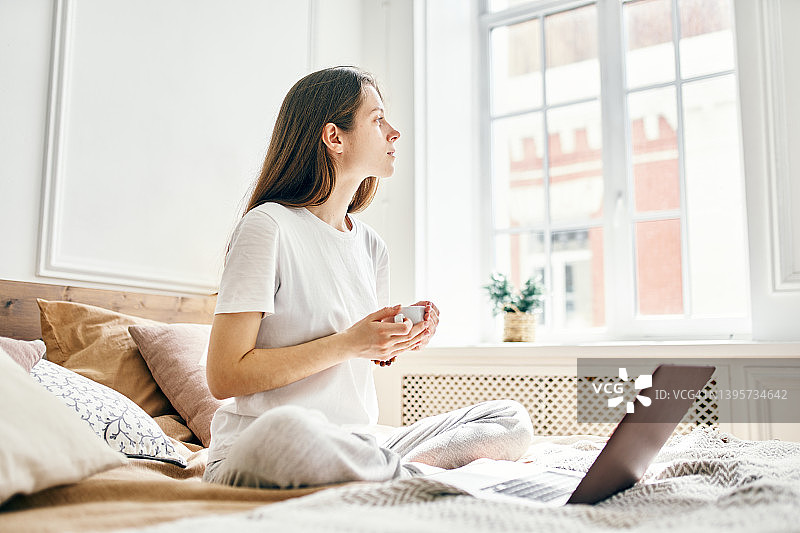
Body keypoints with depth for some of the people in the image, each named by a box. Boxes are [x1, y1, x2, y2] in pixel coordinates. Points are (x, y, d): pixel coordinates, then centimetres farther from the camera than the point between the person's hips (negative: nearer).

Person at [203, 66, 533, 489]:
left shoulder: (371, 245, 12)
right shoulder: (268, 227, -10)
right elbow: (224, 377, -14)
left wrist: (399, 342, -2)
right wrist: (347, 343, -18)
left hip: (356, 445, 7)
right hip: (257, 455, -7)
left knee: (512, 420, -1)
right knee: (286, 429, -42)